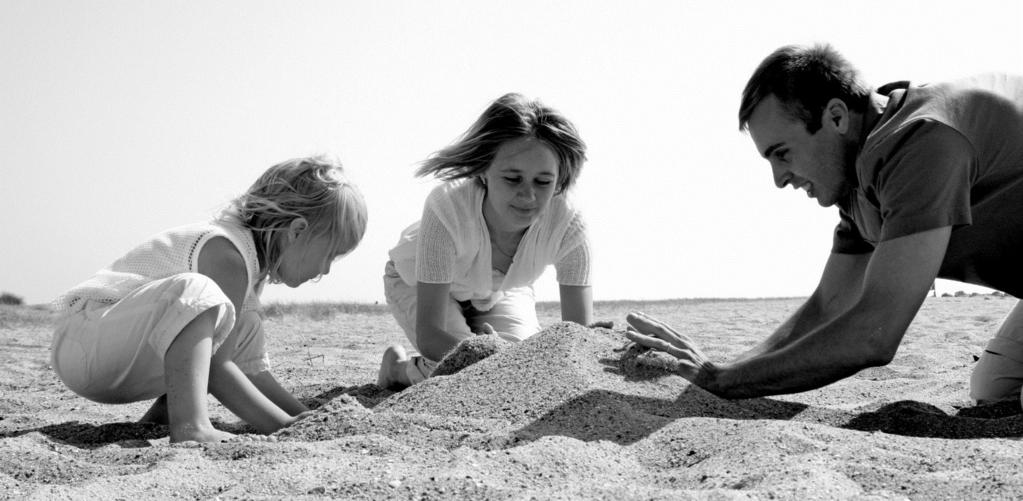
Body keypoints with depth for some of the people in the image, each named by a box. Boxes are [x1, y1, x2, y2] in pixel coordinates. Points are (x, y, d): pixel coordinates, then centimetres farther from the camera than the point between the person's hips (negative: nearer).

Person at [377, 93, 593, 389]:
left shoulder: (567, 226, -35)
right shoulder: (448, 209, -42)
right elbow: (429, 334, -41)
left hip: (500, 291, 3)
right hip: (417, 283, -3)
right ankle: (398, 367, 7)